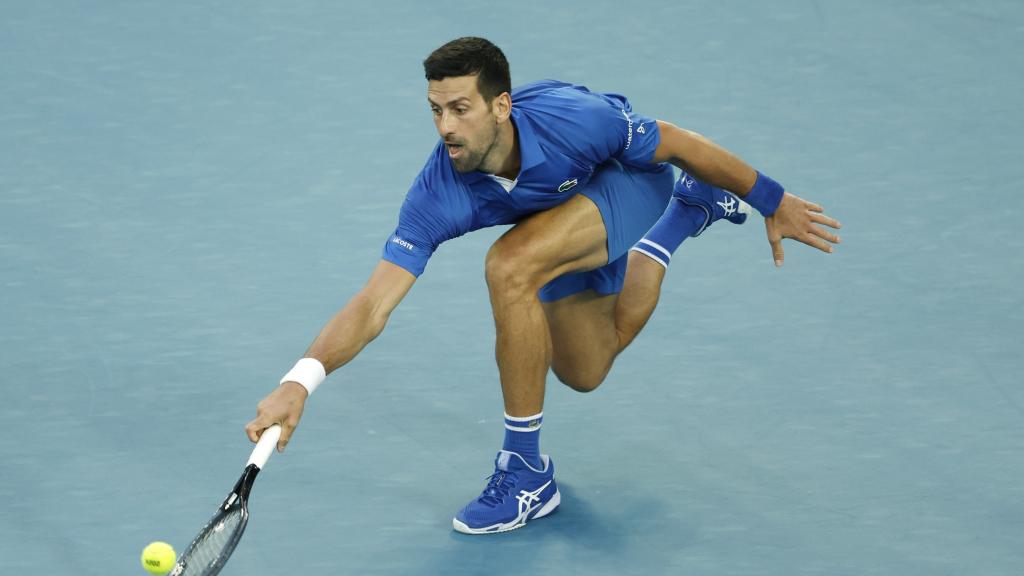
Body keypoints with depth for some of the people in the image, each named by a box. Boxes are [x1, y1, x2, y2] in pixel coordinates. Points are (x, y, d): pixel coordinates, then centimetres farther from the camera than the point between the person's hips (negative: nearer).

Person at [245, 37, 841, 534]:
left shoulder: (570, 117, -40)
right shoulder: (436, 196, -33)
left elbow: (683, 146, -23)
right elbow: (372, 306, -35)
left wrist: (774, 201, -11)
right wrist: (301, 380, -53)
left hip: (631, 177, -5)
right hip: (564, 211, 5)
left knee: (509, 266, -33)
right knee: (584, 372, 24)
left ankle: (528, 472, -16)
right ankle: (690, 209, 44)